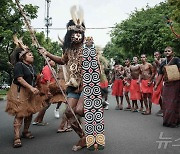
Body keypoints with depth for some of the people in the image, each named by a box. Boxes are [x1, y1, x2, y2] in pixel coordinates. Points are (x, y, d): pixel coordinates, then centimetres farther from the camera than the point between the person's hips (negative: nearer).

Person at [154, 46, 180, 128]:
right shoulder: (163, 63, 14)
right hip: (166, 85, 6)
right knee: (165, 103, 8)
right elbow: (160, 75, 14)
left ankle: (173, 121, 9)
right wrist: (156, 85, 10)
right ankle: (167, 120, 21)